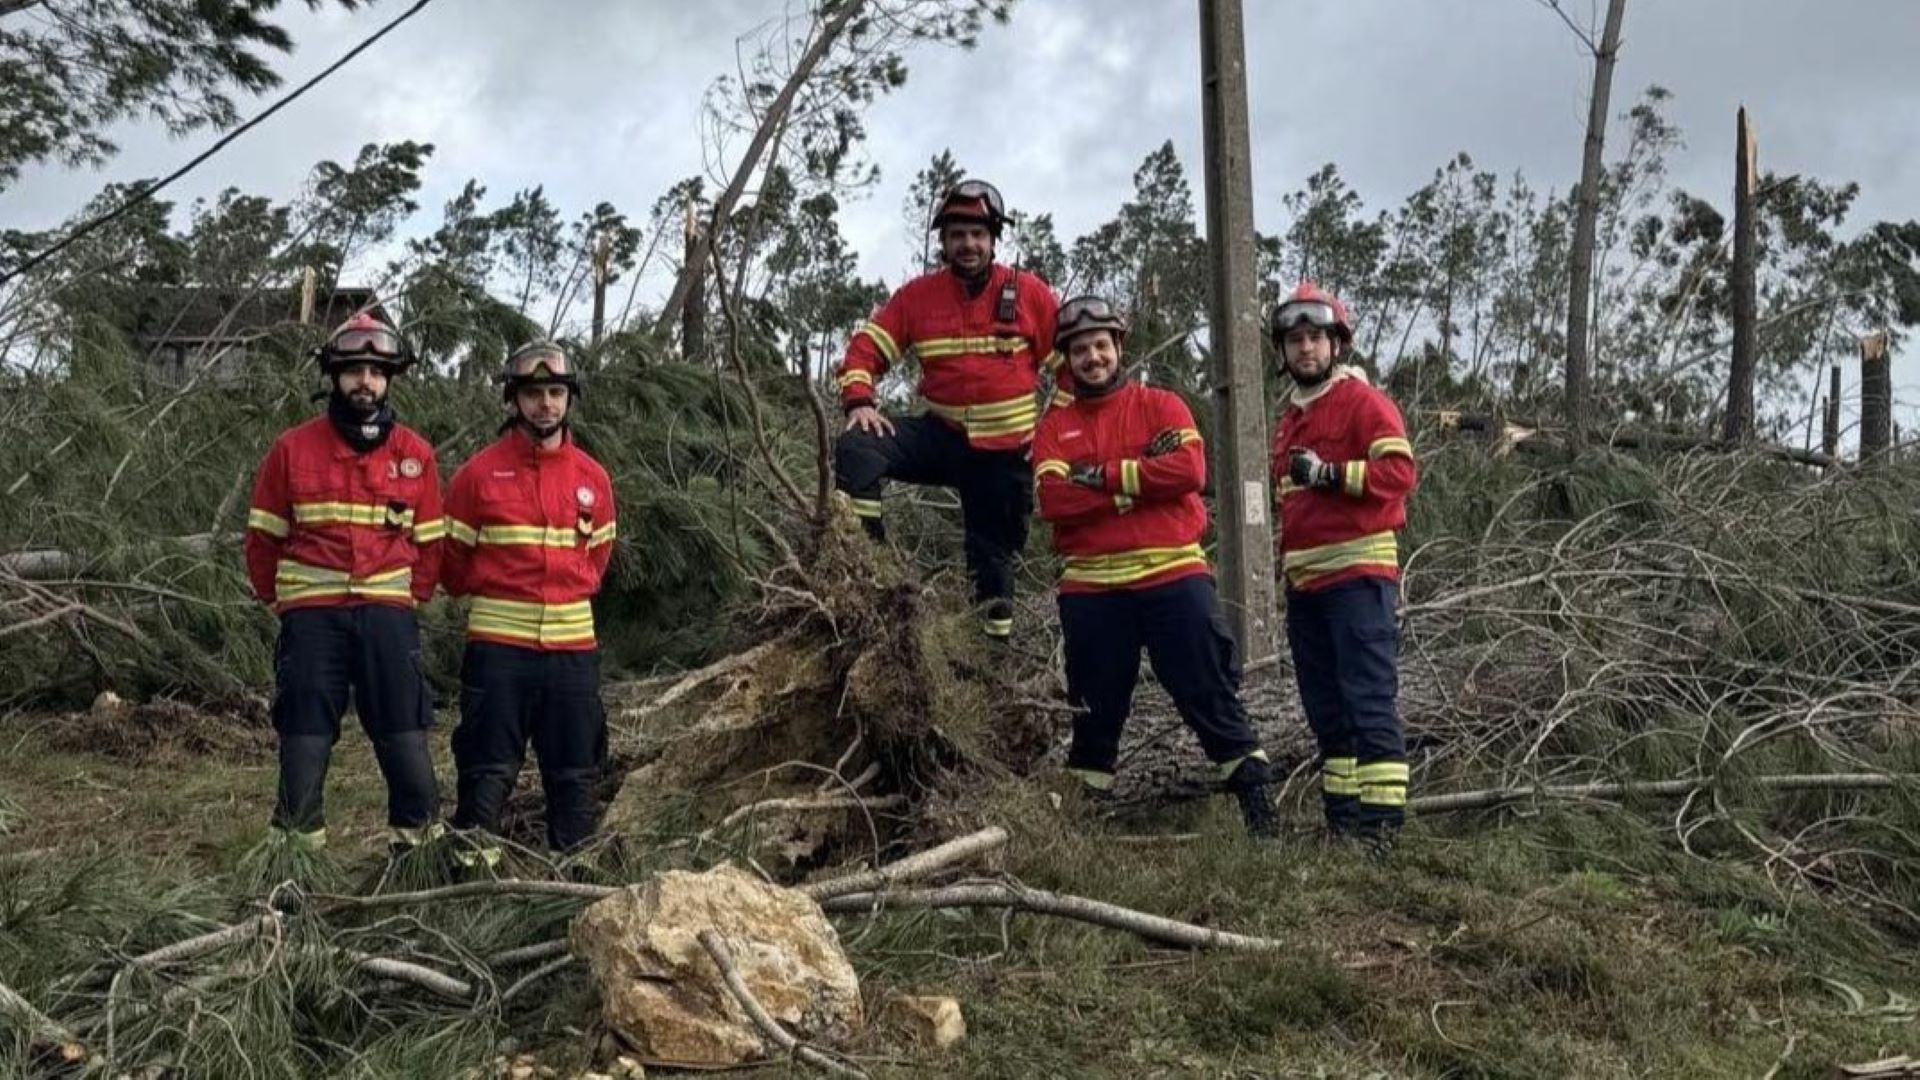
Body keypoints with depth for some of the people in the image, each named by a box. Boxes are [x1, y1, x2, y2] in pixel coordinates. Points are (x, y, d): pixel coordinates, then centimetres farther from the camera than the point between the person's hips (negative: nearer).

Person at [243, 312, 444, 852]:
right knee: (304, 742, 4)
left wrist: (409, 599, 4)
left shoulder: (416, 454, 5)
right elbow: (263, 537, 8)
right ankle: (296, 847, 15)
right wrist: (280, 601, 6)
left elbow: (430, 542, 10)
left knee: (406, 740, 1)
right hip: (312, 617, 0)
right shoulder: (292, 450, 3)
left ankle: (419, 843, 11)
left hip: (388, 617, 1)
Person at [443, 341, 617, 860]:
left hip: (573, 644, 3)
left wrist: (570, 590, 12)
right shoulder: (480, 473, -3)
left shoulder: (592, 477, 6)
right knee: (488, 769, 0)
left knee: (576, 772, 10)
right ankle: (473, 860, 6)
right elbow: (453, 555, 5)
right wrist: (495, 593, 8)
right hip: (498, 645, -3)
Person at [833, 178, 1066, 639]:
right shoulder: (917, 296, -2)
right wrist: (859, 402, -19)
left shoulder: (1029, 293, -5)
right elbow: (866, 348, -1)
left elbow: (1071, 363, 0)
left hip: (1005, 452, -1)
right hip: (942, 435, 1)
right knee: (856, 448, -24)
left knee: (994, 556, 6)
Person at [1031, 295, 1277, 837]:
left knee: (1211, 695, 0)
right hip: (1091, 588, 1)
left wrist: (1104, 476, -12)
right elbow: (1052, 500, -8)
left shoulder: (1161, 405, 8)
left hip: (1172, 575, -1)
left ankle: (1256, 799, 7)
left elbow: (1190, 468, -10)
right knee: (1095, 711, 10)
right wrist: (1139, 476, -12)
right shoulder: (1054, 428, 9)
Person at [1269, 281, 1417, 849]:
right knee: (1325, 708, 11)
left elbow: (1399, 471, -15)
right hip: (1304, 582, 9)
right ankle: (1341, 818, 17)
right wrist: (1285, 558, 24)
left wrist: (1329, 474, -21)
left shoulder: (1364, 402, -3)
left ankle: (1380, 821, -11)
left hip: (1357, 573, -8)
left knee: (1369, 700, -11)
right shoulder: (1290, 416, 22)